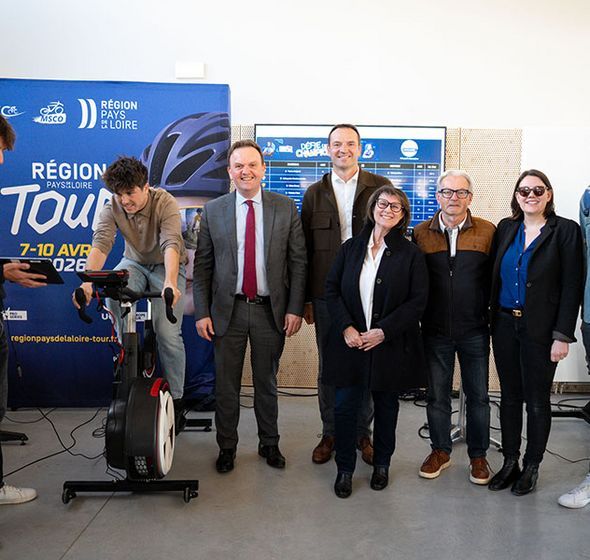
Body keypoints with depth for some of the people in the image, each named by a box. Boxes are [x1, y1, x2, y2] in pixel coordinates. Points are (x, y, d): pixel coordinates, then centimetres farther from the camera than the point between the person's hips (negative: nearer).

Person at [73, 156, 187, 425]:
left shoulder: (165, 203, -26)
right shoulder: (112, 207, -16)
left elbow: (171, 244, -40)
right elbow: (100, 244, -30)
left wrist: (170, 283, -58)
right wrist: (87, 281, -47)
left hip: (166, 266, -3)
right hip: (134, 263, 3)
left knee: (168, 333, -14)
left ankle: (175, 399, 4)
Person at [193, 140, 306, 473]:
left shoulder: (286, 208, -1)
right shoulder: (213, 211, 1)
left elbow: (298, 262, -1)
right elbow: (202, 266, 2)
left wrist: (295, 308, -6)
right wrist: (202, 313, -3)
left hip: (270, 309, 0)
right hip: (228, 310, 1)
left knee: (267, 382, 15)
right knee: (226, 384, 11)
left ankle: (269, 444, 33)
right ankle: (227, 447, 29)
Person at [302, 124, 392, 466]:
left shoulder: (380, 187, 3)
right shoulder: (315, 193, 8)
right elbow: (306, 249, 8)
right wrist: (306, 299, 5)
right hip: (326, 293, 2)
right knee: (329, 367, 11)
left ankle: (363, 432, 26)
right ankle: (330, 433, 26)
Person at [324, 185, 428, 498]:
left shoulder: (411, 254, -2)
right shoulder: (350, 248, 5)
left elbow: (418, 301, -7)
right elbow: (332, 289, 3)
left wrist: (383, 332, -15)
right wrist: (346, 327, -11)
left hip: (391, 345, -1)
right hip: (350, 342, 1)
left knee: (386, 406, 13)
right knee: (345, 406, 2)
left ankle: (381, 464, 33)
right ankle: (345, 468, 21)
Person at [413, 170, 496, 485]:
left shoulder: (488, 232, -2)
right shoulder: (421, 233, 1)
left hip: (475, 331, 0)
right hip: (435, 331, 1)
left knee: (478, 396, 11)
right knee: (437, 395, 12)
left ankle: (478, 455, 29)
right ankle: (440, 451, 31)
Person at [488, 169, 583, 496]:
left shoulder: (565, 231, -6)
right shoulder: (506, 228, 7)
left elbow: (572, 287, -8)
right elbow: (494, 277, 8)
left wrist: (563, 335, -13)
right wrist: (491, 318, 1)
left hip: (540, 330, -4)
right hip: (504, 325, 4)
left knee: (537, 400, 9)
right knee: (509, 396, 13)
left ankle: (531, 467, 25)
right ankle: (509, 463, 27)